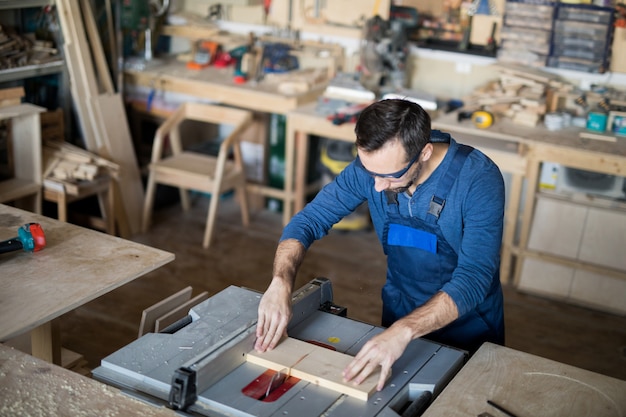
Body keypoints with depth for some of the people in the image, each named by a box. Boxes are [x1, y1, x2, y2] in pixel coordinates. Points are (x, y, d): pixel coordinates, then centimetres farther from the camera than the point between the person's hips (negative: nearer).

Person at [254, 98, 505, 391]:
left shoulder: (478, 180, -26)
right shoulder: (372, 164, -15)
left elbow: (472, 280, -32)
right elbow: (308, 220, -10)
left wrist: (403, 332, -46)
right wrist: (280, 283, -28)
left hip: (468, 336, -2)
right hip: (398, 320, 3)